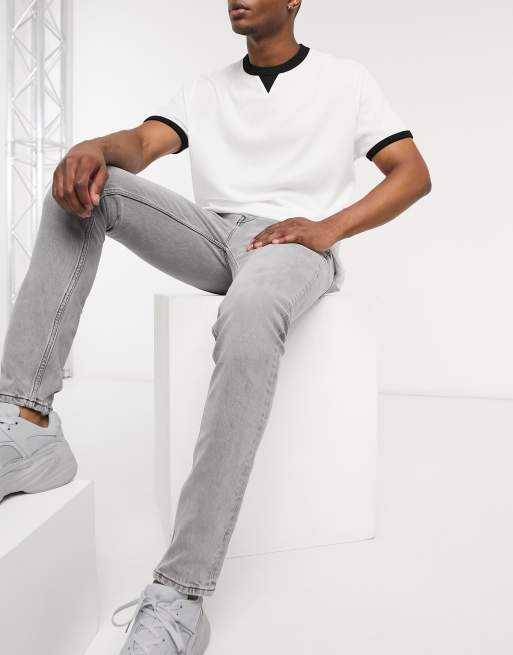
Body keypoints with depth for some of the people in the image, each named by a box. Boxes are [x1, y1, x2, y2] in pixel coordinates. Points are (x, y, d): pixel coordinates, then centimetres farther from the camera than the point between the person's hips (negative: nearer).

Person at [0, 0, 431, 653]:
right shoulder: (206, 86, 22)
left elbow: (414, 173, 5)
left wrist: (330, 226, -12)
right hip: (212, 236, 4)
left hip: (292, 241, -4)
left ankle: (180, 595, -35)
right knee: (85, 184, -17)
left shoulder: (346, 78, 14)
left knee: (249, 315, -40)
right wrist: (93, 148, -20)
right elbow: (142, 142, 5)